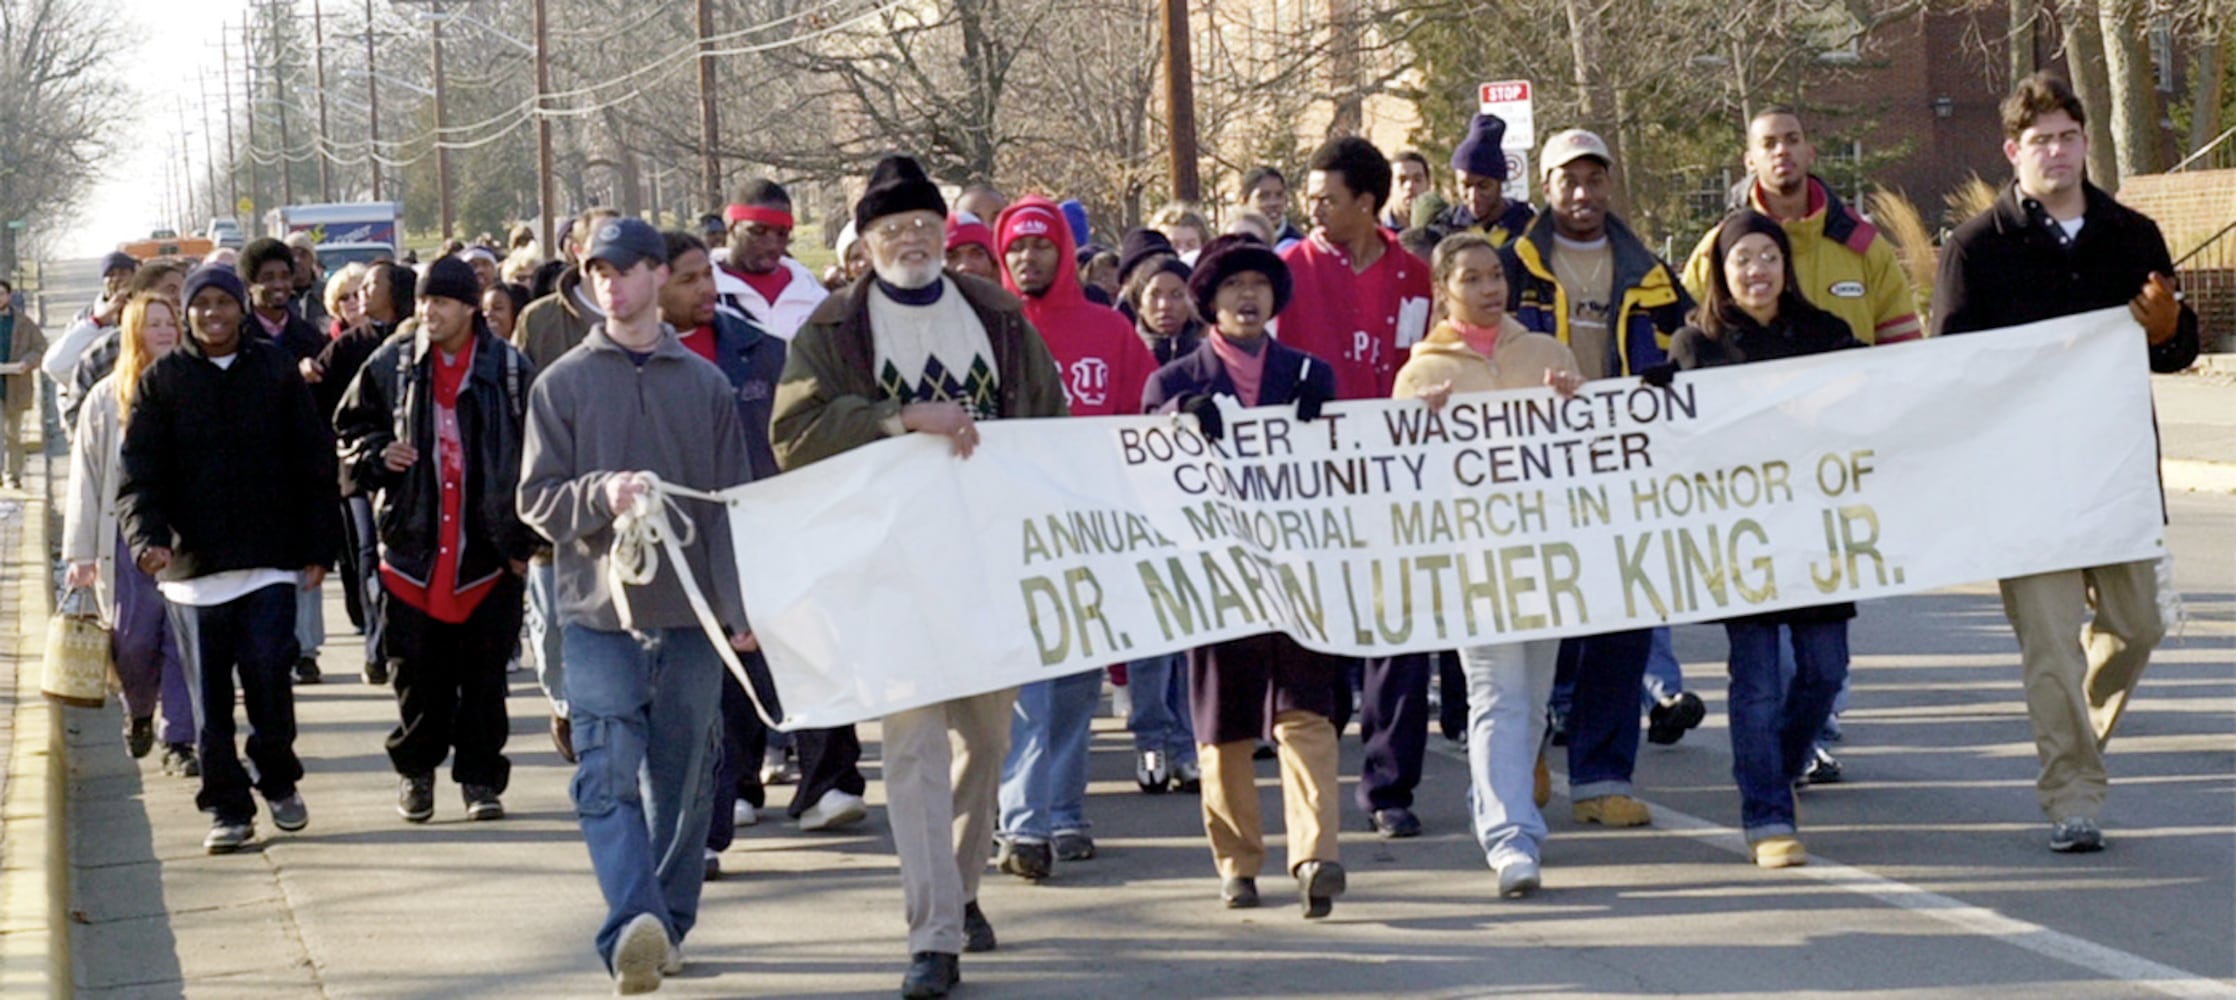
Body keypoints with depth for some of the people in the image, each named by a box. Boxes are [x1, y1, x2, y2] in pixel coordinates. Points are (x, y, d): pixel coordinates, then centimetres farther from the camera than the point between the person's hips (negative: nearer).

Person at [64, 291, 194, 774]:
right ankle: (139, 713, 30)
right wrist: (81, 554, 1)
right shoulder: (107, 399, 5)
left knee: (183, 641, -4)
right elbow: (86, 480, 5)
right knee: (134, 641, 1)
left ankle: (178, 741, 2)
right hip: (128, 536, 0)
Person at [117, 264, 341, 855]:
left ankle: (278, 779, 14)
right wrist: (147, 536, -16)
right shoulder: (161, 381, 5)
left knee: (268, 671, -9)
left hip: (270, 559, -1)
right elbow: (139, 474, 1)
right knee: (211, 693, 3)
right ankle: (226, 808, 12)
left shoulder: (276, 370, 5)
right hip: (194, 561, 1)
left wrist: (316, 547, 4)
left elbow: (313, 465, 8)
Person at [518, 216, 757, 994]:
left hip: (690, 612, 2)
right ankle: (632, 931, -24)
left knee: (682, 779, 7)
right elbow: (537, 499, 2)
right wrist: (604, 494, -18)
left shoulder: (706, 385, 8)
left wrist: (740, 606, 2)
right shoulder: (562, 384, 5)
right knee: (609, 775, -14)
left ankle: (667, 928, 18)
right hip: (598, 609, -2)